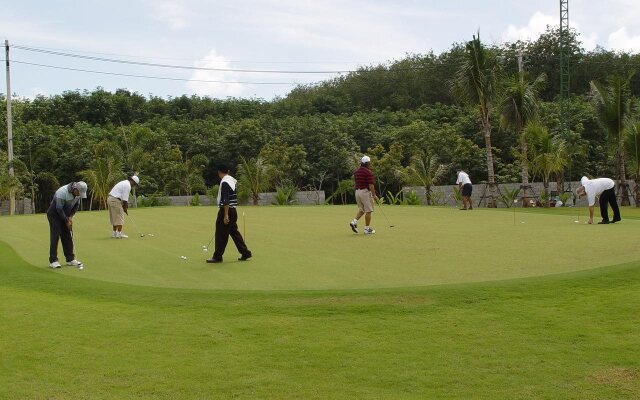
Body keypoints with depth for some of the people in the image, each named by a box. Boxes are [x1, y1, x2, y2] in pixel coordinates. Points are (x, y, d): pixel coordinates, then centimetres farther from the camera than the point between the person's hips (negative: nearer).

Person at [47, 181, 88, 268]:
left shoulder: (78, 193, -9)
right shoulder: (62, 192, -31)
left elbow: (77, 205, 5)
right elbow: (59, 209, -25)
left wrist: (70, 217, -6)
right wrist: (67, 221, -18)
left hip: (65, 215, 7)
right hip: (54, 214, -7)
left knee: (68, 236, 4)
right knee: (55, 236, -11)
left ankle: (70, 259, 8)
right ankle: (53, 260, -8)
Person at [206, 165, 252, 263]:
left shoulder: (224, 182, -17)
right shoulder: (232, 180, 11)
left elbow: (226, 200, -22)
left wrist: (226, 215, -23)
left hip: (226, 210, -9)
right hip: (233, 210, 9)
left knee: (221, 235, -3)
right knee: (234, 232, 13)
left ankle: (217, 256, 1)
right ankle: (245, 253, 13)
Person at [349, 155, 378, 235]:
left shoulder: (356, 171, 10)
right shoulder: (368, 172, -13)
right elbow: (371, 185, -16)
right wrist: (374, 195, -10)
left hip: (357, 192, 7)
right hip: (366, 192, -7)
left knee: (361, 210, 17)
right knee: (368, 211, 1)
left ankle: (354, 222, -3)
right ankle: (367, 229, 3)